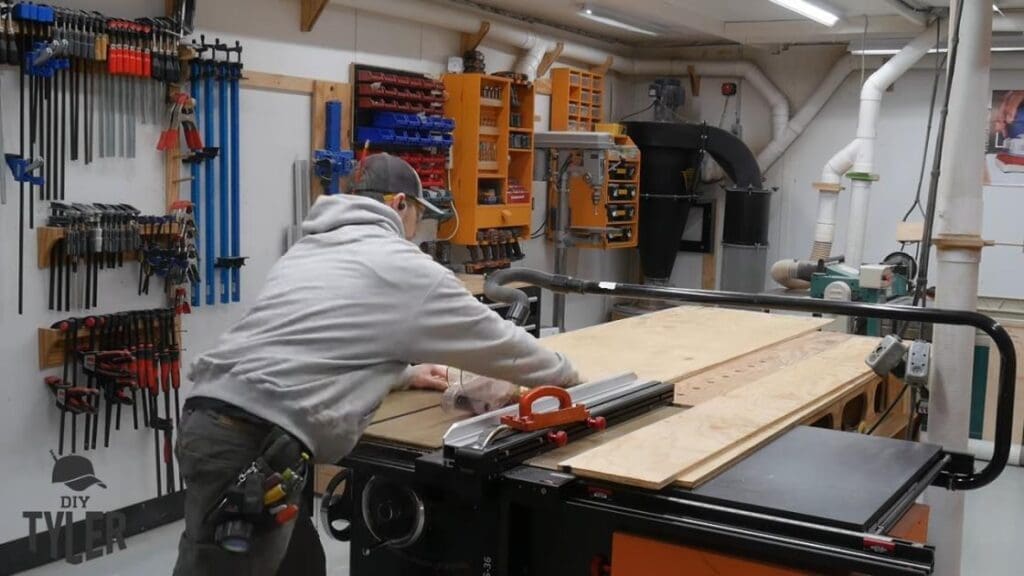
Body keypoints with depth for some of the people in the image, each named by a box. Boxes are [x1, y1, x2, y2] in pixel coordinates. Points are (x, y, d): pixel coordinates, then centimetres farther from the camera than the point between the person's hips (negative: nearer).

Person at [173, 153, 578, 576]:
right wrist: (563, 373, 28)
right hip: (249, 443, -9)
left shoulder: (308, 251, 24)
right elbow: (491, 337, 11)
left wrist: (402, 373, 41)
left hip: (210, 422, 9)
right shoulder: (401, 265, 1)